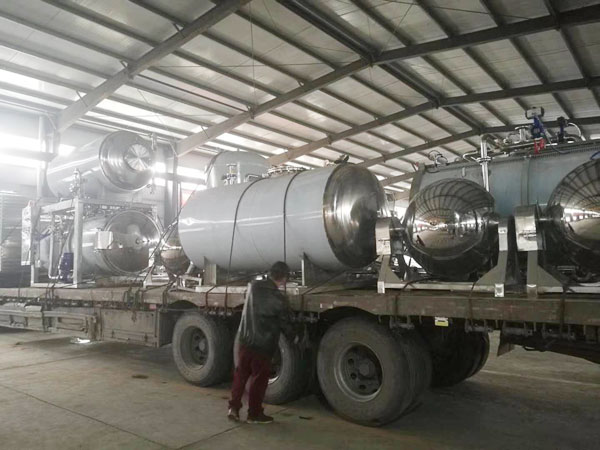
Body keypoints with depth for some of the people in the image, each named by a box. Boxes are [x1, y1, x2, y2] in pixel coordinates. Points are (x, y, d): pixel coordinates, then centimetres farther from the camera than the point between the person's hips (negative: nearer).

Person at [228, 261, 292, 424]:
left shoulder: (254, 286, -3)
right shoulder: (279, 298, -19)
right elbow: (285, 323, -5)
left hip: (245, 339, 5)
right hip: (263, 344, -5)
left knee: (240, 374, 18)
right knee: (259, 379, 9)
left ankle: (234, 407, 20)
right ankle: (254, 414, 20)